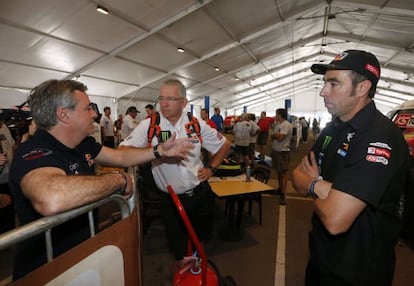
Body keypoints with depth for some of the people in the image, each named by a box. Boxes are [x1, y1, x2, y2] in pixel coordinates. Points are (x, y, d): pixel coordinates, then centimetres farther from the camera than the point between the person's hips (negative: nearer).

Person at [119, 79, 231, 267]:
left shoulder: (197, 125, -5)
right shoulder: (148, 126, -11)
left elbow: (224, 145, 8)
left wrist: (211, 168, 1)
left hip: (200, 193, 3)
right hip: (170, 199, -2)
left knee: (202, 236, 24)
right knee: (178, 245, 16)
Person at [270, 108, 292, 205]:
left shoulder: (286, 125, -15)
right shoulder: (277, 124, 11)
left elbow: (280, 137, -24)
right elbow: (272, 137, 12)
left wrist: (274, 134, -5)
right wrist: (275, 135, -9)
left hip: (283, 152, -8)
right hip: (275, 150, 9)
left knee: (283, 173, -5)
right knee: (278, 171, 18)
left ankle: (282, 195, -4)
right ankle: (280, 189, 32)